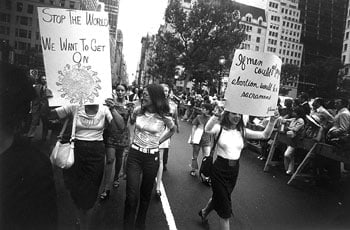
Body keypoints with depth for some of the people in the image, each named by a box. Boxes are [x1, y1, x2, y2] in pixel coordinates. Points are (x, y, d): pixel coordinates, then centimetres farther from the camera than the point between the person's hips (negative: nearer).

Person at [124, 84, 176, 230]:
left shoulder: (163, 117, -10)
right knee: (132, 195, -3)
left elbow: (172, 130, 10)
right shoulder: (138, 111, -5)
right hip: (134, 154, 1)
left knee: (146, 193, 14)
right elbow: (128, 123, 15)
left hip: (152, 157, 0)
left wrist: (159, 141, 3)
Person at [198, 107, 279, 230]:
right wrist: (216, 115, -52)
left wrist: (272, 121, -21)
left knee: (219, 197, 26)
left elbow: (265, 135, -5)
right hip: (220, 169, -5)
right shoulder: (220, 128, -11)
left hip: (234, 170, 5)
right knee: (225, 209, -1)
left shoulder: (242, 131, 2)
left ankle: (204, 212, 56)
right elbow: (207, 129, -34)